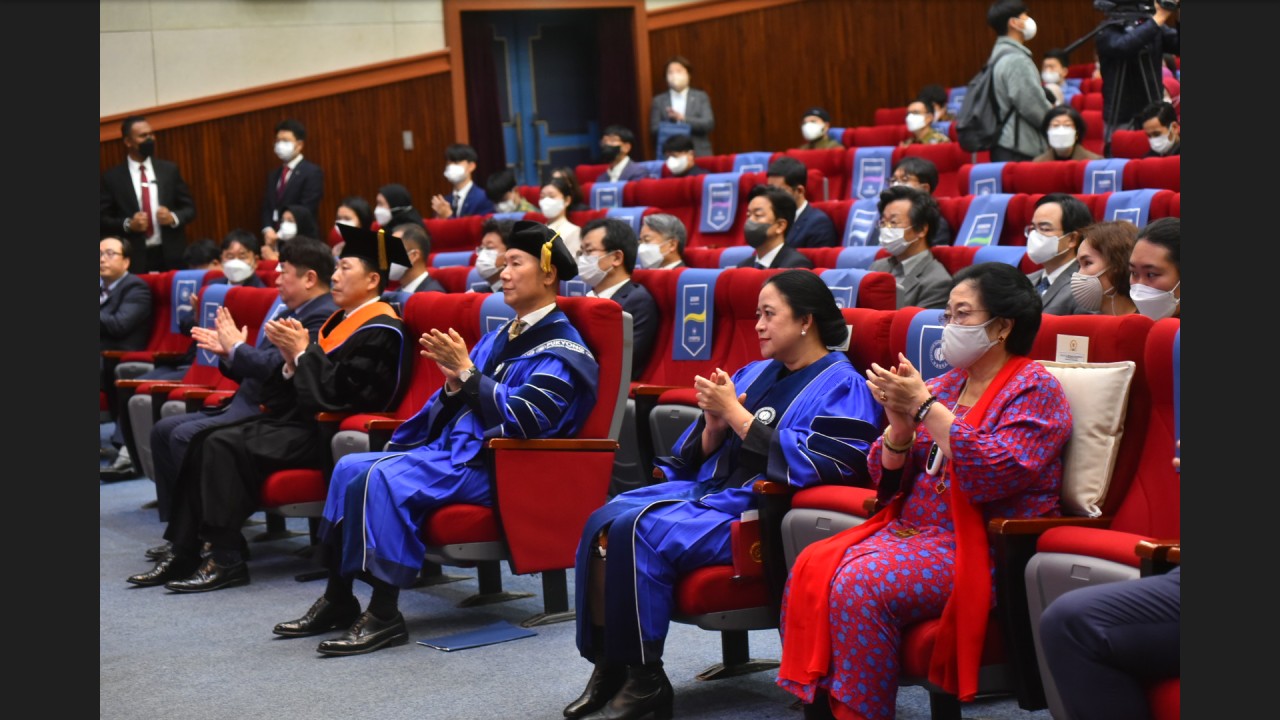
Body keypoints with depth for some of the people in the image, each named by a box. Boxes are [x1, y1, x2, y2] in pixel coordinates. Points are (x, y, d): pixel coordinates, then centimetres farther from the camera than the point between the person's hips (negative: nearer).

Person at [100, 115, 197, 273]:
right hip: (134, 259, -2)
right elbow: (102, 218, 3)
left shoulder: (170, 170, 9)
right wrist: (128, 225, -13)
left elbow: (189, 208, 13)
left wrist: (173, 217, -8)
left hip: (171, 257, 2)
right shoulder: (112, 177, 3)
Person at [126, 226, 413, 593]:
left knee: (224, 444, -23)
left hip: (327, 436, -10)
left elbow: (343, 394, -22)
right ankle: (182, 551, -5)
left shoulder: (381, 331, -11)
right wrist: (291, 360, -4)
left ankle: (226, 560, -19)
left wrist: (302, 352, -13)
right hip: (302, 418, 10)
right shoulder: (340, 321, 19)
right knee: (202, 442, -2)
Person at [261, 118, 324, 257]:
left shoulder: (312, 173, -4)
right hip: (273, 242, 6)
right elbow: (267, 208, 15)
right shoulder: (273, 175, 20)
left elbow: (307, 211, -12)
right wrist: (268, 230, -6)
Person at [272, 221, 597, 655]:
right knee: (351, 468, -4)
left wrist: (466, 370, -19)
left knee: (383, 478, -28)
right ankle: (338, 599, -2)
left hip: (491, 466, -9)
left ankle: (384, 616, -27)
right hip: (451, 450, 9)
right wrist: (454, 380, -5)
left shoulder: (561, 350, -7)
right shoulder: (501, 338, 20)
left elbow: (523, 420, -20)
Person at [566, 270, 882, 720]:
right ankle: (607, 666, -12)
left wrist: (734, 413, -13)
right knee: (604, 522, -15)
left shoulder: (840, 387, -4)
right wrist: (714, 424, -5)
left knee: (639, 532, -27)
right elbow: (702, 455, 18)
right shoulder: (755, 374, 19)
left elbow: (803, 464, -18)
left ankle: (644, 680, -18)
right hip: (705, 489, 8)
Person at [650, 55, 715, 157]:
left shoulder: (701, 97, 10)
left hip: (699, 155, 0)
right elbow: (655, 131, 4)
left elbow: (709, 124, -1)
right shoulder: (658, 101, 9)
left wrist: (684, 118, -15)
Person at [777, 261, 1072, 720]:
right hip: (909, 529, 7)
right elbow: (889, 480, 15)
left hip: (983, 549, -7)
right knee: (812, 567, -16)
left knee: (861, 584, -28)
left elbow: (997, 474, -21)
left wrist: (923, 406, -17)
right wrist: (900, 424, -6)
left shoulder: (1034, 390, -4)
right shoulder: (944, 385, 16)